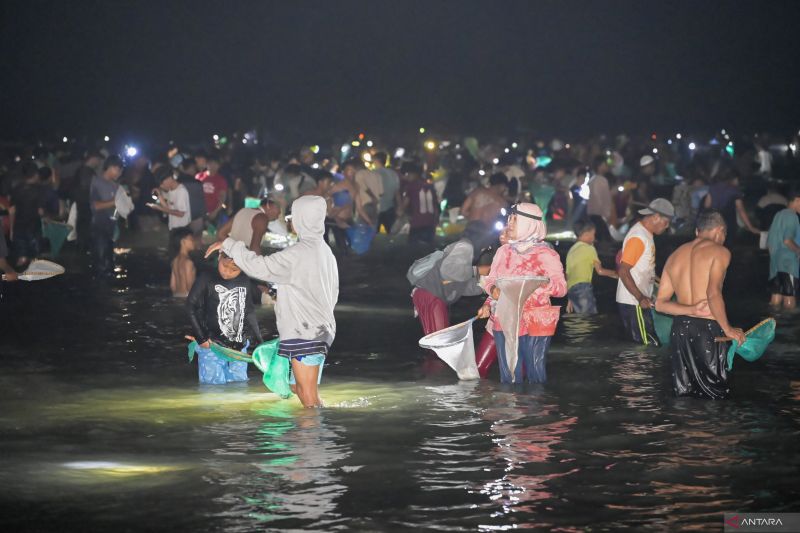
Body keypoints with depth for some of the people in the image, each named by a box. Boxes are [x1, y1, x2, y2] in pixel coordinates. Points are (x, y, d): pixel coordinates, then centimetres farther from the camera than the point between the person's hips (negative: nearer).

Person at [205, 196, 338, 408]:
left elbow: (260, 266, -22)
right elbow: (333, 293, 17)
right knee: (298, 389, 18)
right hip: (321, 330, 10)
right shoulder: (324, 251, 13)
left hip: (305, 334, -10)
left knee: (309, 398, -5)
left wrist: (228, 245, -12)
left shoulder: (300, 253, -17)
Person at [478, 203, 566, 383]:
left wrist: (545, 283, -27)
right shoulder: (504, 251, 12)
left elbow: (562, 287, -7)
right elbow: (490, 280, 17)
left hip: (535, 325, -4)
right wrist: (493, 290, -6)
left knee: (536, 374, -5)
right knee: (509, 376, 3)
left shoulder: (546, 254, -3)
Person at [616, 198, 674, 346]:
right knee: (651, 345, -9)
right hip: (633, 302, -10)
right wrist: (640, 298, -25)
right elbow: (623, 271, -21)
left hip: (640, 301, 10)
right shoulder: (638, 238, -18)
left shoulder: (646, 233, 13)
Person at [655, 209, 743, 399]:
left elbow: (660, 303, 8)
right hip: (708, 329, -6)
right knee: (714, 397, -1)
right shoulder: (720, 252, -5)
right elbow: (713, 294, -21)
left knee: (683, 397, 11)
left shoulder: (675, 255, 14)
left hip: (680, 328, 6)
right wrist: (728, 329, -13)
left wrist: (691, 310, -3)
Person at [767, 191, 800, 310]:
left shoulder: (779, 215, 15)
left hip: (775, 264, 9)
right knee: (790, 304, -5)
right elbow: (787, 241, -23)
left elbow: (769, 243, 18)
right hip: (788, 264, -9)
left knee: (776, 301, 11)